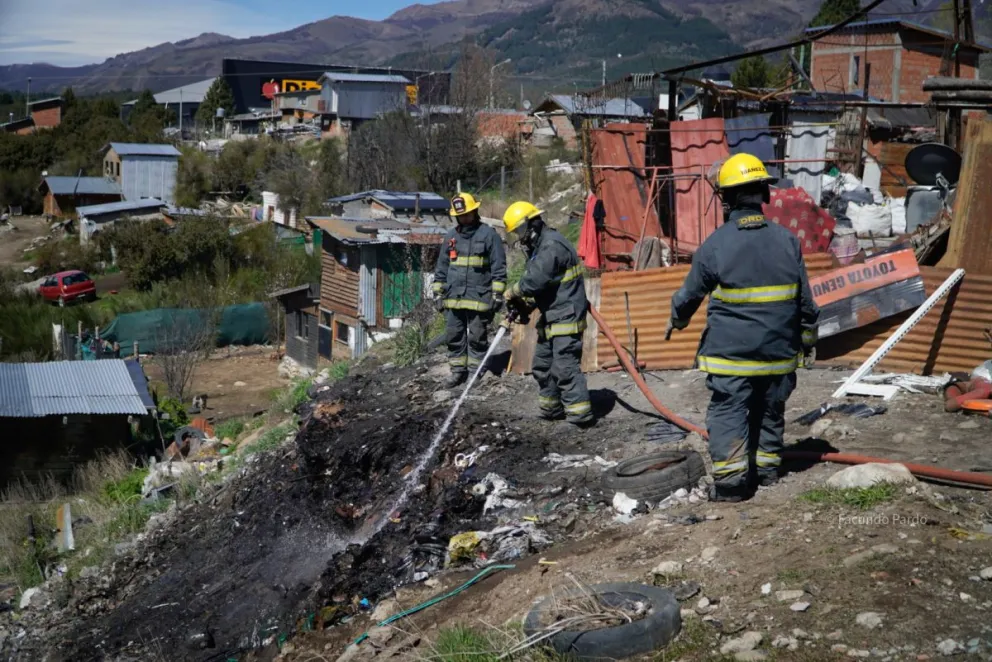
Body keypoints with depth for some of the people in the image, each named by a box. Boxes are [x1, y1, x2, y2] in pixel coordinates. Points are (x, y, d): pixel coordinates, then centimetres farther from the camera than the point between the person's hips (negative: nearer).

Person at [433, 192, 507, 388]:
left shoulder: (488, 235, -3)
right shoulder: (451, 236, 12)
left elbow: (499, 267, -4)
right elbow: (442, 267, 17)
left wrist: (497, 293, -8)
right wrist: (438, 292, 14)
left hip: (478, 297, -5)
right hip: (453, 297, 5)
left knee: (477, 337, 1)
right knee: (454, 336, 8)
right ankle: (458, 371, 18)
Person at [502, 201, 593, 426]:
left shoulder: (552, 246, -20)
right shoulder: (538, 247, 16)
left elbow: (535, 279, -28)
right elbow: (536, 282, 17)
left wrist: (513, 293, -11)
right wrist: (526, 302, -2)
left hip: (565, 317, -11)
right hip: (551, 318, 11)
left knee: (565, 367, -13)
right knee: (542, 365, 18)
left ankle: (580, 413, -10)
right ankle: (551, 408, 28)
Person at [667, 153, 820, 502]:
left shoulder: (716, 244, -11)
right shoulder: (786, 240, -1)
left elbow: (691, 293, 0)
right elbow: (805, 299, 5)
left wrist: (676, 319, 21)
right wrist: (808, 339, 17)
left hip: (731, 353, -4)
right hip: (778, 351, 4)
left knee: (728, 412, 0)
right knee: (770, 411, 17)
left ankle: (731, 479, -6)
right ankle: (767, 467, 26)